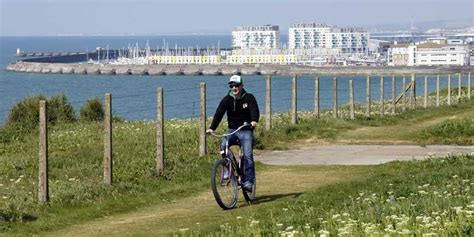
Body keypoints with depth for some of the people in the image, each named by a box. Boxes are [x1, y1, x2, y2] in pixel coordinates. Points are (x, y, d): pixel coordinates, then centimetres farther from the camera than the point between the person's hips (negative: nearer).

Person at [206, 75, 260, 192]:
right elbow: (219, 113, -9)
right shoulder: (227, 99, 0)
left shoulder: (249, 98, -4)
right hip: (232, 130, 2)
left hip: (246, 131, -2)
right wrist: (212, 128, -24)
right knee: (223, 146, -26)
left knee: (247, 155, -16)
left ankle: (249, 181, -11)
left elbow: (254, 110, -20)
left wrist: (254, 121, -43)